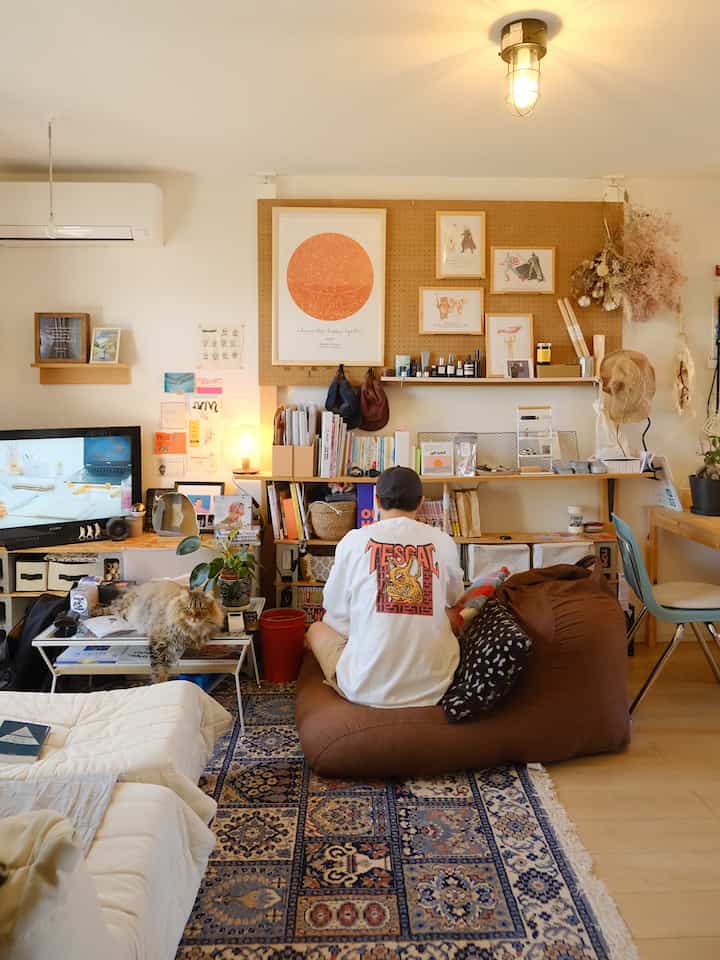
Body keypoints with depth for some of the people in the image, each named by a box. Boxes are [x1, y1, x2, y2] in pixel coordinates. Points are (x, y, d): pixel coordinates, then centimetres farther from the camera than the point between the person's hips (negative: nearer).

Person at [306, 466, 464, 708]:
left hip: (366, 689, -2)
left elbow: (335, 608, 6)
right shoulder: (443, 542, -1)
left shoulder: (353, 540, -6)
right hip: (432, 688, 2)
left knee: (317, 629, 27)